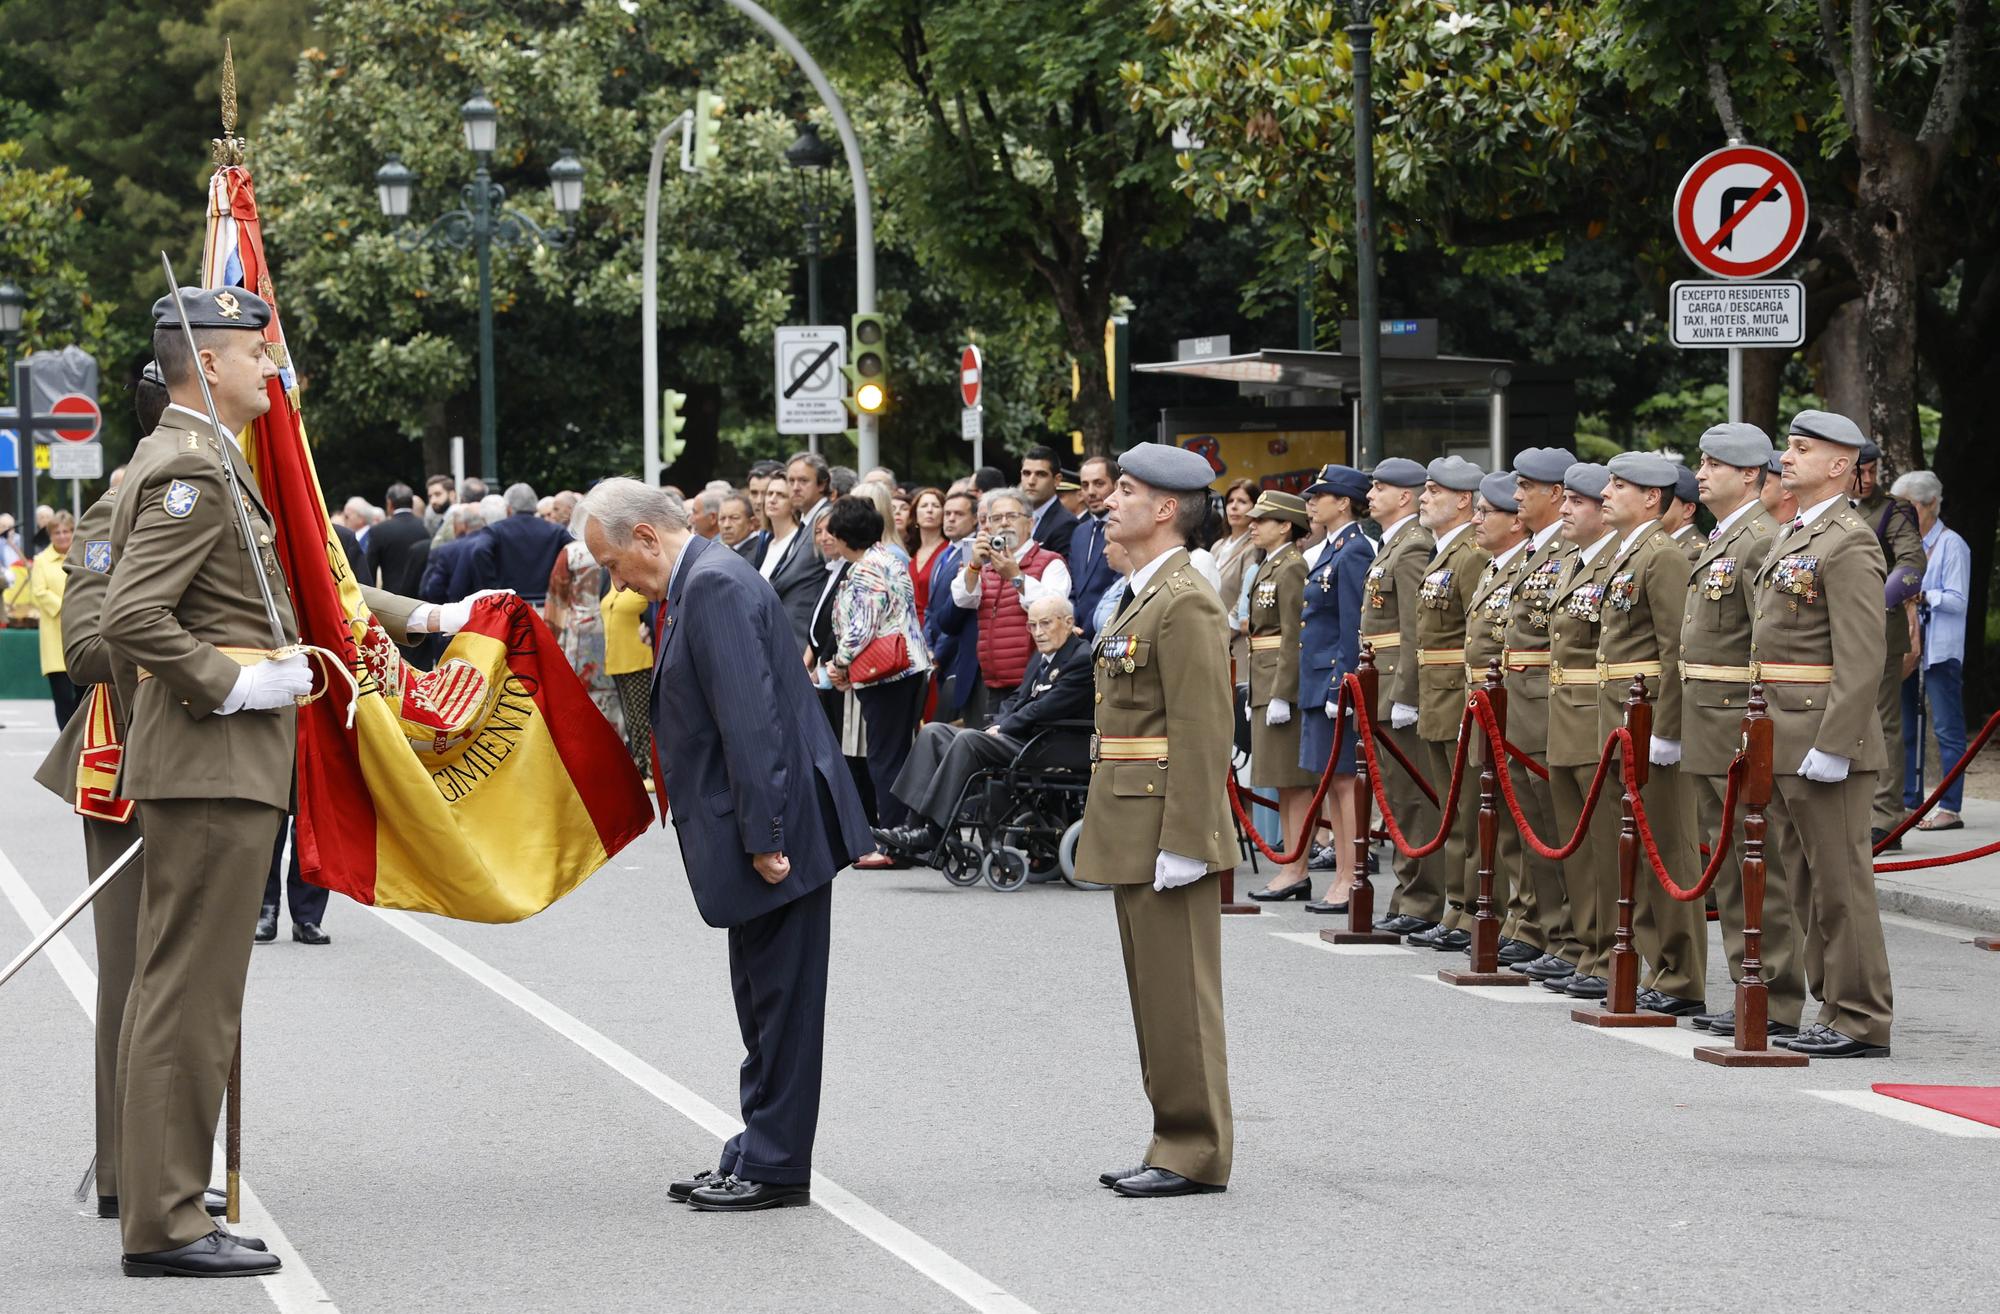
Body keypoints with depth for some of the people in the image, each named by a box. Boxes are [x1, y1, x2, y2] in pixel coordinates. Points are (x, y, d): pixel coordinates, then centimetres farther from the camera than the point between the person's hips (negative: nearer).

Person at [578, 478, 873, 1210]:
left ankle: (775, 1168, 2)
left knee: (779, 1003, -3)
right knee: (764, 1006, 15)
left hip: (781, 826, -11)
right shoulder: (703, 581, 16)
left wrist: (764, 838, -23)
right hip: (760, 830, 11)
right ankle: (757, 1156, 22)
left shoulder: (715, 585, -17)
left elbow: (750, 717, -23)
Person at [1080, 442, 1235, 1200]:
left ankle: (1196, 1154, 1)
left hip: (1167, 831, -10)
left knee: (1178, 996, -4)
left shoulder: (1186, 604, -15)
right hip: (1134, 835, 10)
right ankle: (1176, 1143, 19)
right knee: (1156, 996, 13)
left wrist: (1182, 844, -22)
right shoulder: (1145, 597, 17)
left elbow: (1204, 732, -20)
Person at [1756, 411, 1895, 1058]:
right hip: (1783, 740, 10)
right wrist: (1768, 735, 18)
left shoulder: (1849, 544, -13)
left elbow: (1863, 658, -19)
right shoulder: (1790, 537, 18)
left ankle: (1862, 1021, -1)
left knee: (1840, 882, -5)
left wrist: (1831, 746, -23)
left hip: (1825, 738, -10)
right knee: (1809, 883, 12)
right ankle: (1834, 1007, 18)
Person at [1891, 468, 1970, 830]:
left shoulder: (1951, 545, -6)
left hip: (1940, 651, -8)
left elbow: (1957, 600, -12)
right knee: (1905, 729, 9)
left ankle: (1950, 809, -6)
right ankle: (1910, 803, 15)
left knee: (1946, 729, -6)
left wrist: (1922, 596, -24)